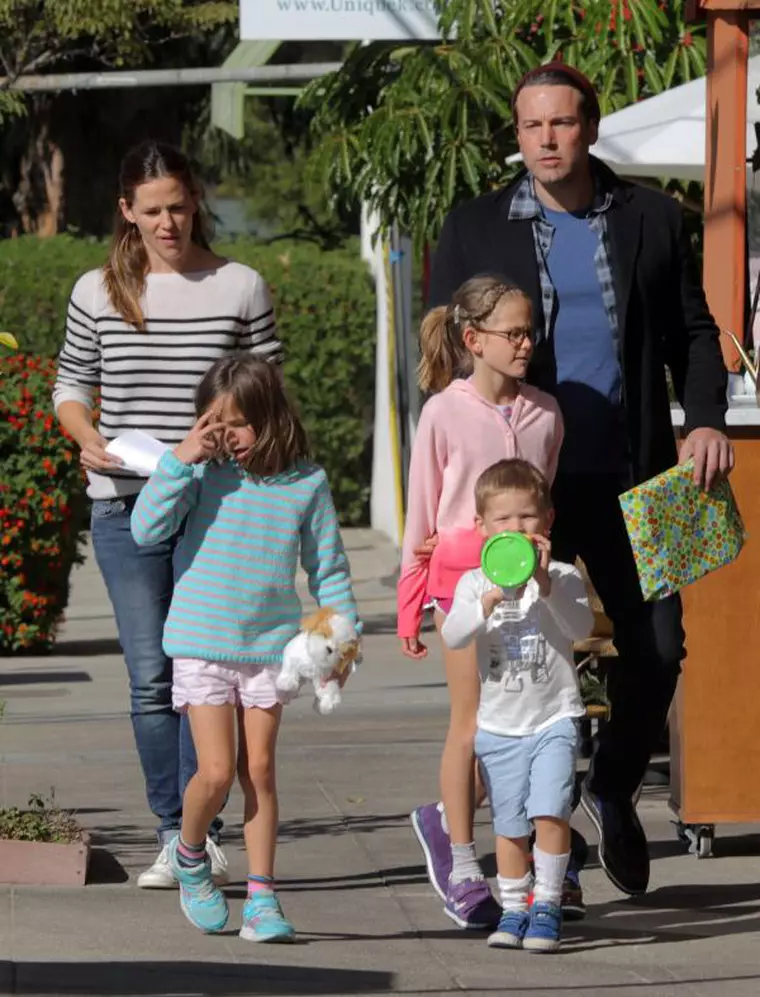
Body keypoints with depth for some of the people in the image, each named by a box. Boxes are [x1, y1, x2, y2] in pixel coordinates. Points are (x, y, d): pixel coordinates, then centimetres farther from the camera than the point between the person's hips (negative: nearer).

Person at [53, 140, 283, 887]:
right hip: (127, 506, 1)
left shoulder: (240, 288, 3)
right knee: (151, 675, 0)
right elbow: (71, 387, 13)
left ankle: (200, 830, -5)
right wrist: (87, 436, -7)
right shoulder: (98, 294, 6)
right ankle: (173, 833, 6)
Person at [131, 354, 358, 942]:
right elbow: (146, 531, -15)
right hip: (202, 644, -1)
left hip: (271, 644, 2)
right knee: (217, 772, -9)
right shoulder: (203, 474, -5)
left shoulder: (306, 483, 0)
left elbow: (328, 566, 9)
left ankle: (262, 898, 8)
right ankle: (189, 855, 20)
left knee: (259, 770, 2)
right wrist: (180, 460, -18)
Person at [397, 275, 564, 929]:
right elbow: (421, 513, 1)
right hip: (464, 574, -4)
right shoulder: (445, 413, -3)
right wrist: (409, 608, 3)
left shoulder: (544, 412, 7)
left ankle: (446, 818, 23)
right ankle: (463, 872, 9)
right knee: (473, 723, -1)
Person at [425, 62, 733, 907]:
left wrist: (707, 418, -4)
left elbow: (691, 330, 13)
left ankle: (613, 790, 26)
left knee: (657, 647, -1)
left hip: (628, 479, 1)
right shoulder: (474, 231, 3)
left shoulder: (649, 219, 7)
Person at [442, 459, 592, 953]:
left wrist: (546, 586, -31)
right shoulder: (475, 583, 2)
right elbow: (453, 637, -12)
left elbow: (582, 626, -19)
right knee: (509, 825, 7)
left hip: (554, 718, -2)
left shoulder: (563, 577, -2)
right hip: (499, 723, 2)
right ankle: (514, 908, 19)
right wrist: (488, 605, -28)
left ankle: (547, 905, -6)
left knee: (549, 811, -16)